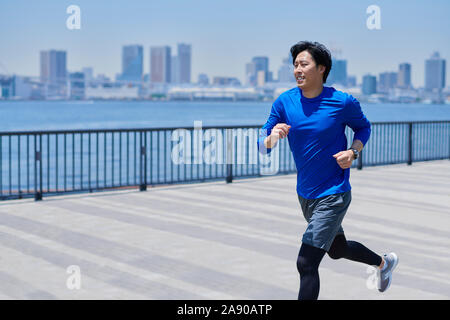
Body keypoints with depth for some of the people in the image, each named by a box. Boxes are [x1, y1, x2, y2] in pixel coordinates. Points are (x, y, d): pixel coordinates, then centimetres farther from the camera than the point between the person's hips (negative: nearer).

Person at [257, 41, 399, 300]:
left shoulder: (343, 102, -14)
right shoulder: (284, 102, -6)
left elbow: (364, 127, 6)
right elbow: (263, 147, -4)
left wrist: (353, 152, -13)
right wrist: (272, 136, -28)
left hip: (333, 195, -6)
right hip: (305, 193, 6)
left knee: (306, 263, -13)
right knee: (337, 249, 27)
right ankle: (384, 262, 56)